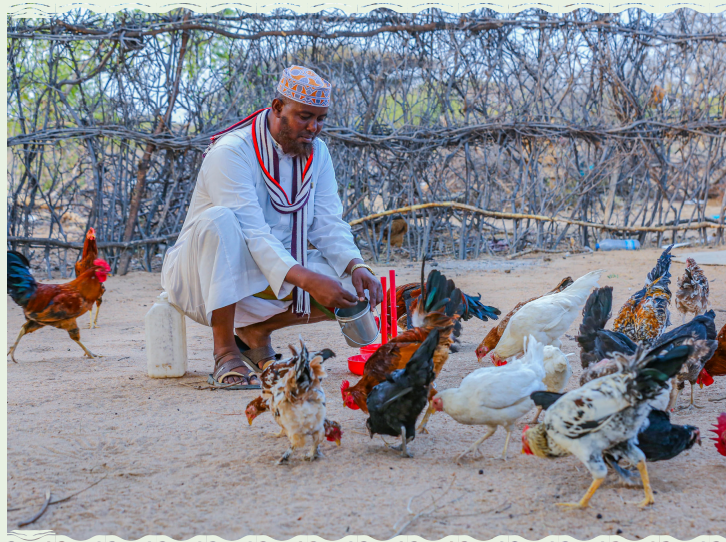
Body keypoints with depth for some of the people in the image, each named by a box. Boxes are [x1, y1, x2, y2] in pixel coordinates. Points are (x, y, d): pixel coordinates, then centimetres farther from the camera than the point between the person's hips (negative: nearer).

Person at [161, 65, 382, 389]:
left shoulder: (317, 153, 1)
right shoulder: (231, 152, -21)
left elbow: (328, 225, -2)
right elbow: (250, 234, -31)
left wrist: (355, 267, -23)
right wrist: (306, 280, -42)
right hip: (204, 278, -6)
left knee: (354, 287, -14)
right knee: (219, 220, -38)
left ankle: (256, 329, 2)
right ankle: (225, 353, -29)